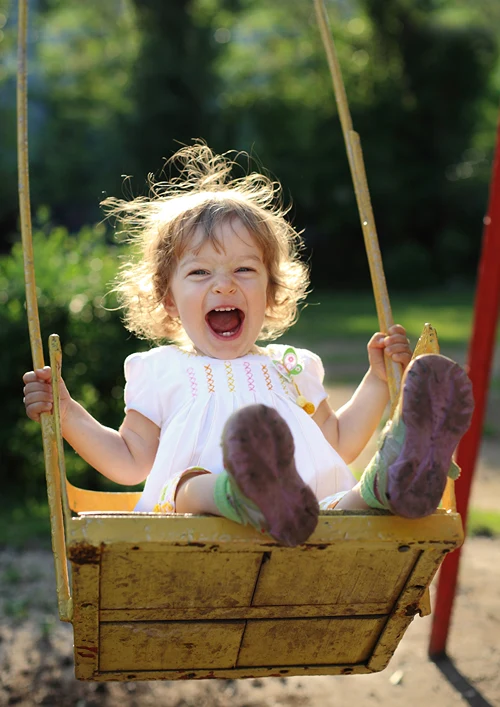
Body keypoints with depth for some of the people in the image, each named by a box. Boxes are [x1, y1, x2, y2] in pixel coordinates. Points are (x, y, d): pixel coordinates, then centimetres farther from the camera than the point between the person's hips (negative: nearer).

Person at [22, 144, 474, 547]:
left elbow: (337, 445, 33)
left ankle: (390, 481, -62)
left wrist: (378, 381, 27)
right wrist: (68, 415, 12)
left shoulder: (289, 367, 30)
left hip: (317, 502, 3)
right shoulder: (161, 372, 23)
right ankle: (254, 498, -69)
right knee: (189, 485, -38)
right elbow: (131, 462, 24)